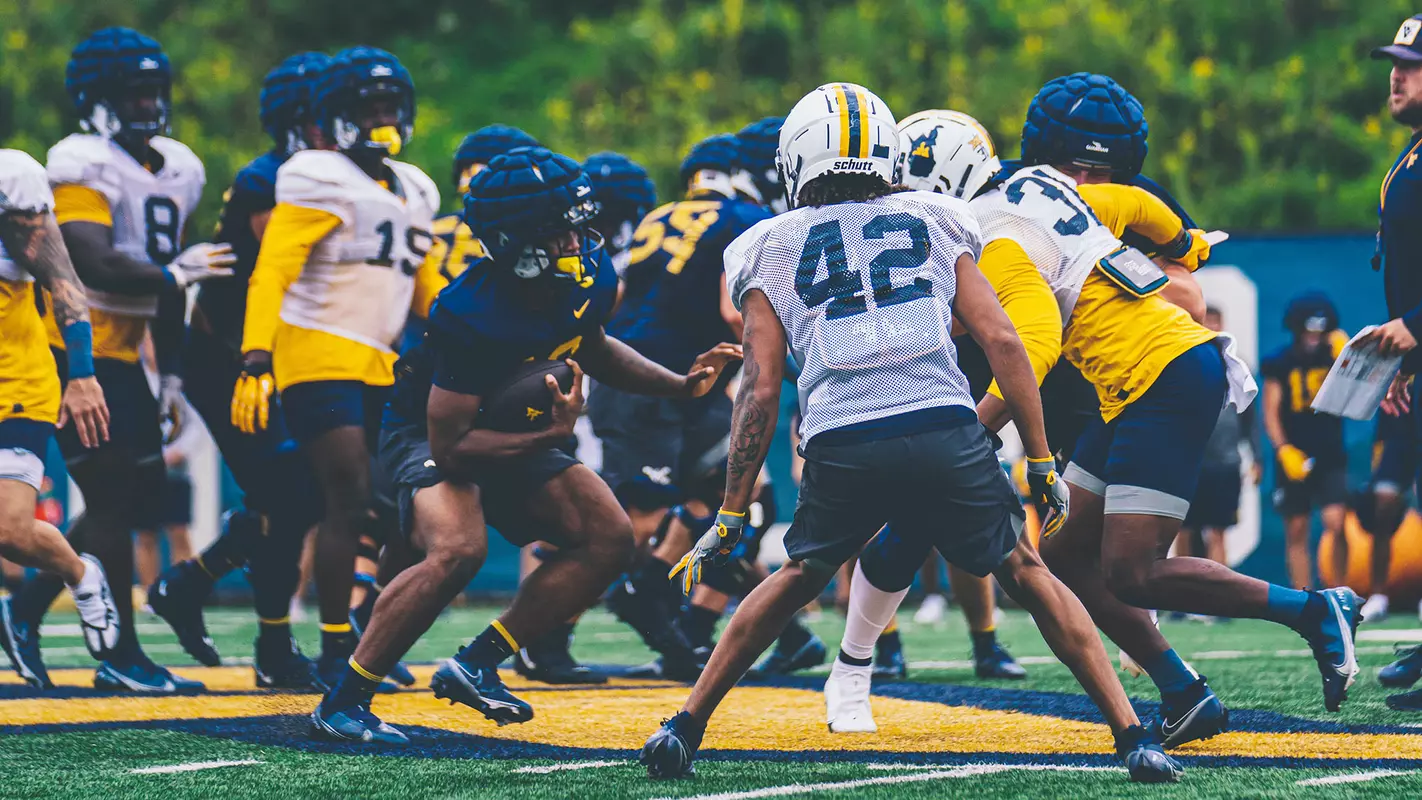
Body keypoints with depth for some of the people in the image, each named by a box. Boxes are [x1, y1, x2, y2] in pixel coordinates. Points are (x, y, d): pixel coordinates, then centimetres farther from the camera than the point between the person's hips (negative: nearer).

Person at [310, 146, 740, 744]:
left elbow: (589, 349, 13)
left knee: (609, 540, -2)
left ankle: (476, 664, 1)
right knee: (458, 550, -33)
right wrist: (551, 437, -35)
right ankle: (342, 703, -21)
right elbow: (449, 446, -31)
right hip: (429, 432, -8)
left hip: (513, 435, 8)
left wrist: (681, 385, 4)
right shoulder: (474, 316, -35)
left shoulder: (590, 278, -13)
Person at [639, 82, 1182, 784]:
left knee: (798, 579, 25)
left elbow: (761, 389, 11)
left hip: (841, 444, 1)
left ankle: (685, 729, 24)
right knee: (1028, 577, 14)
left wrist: (729, 518, 14)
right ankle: (1132, 737, 6)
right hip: (945, 430, 0)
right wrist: (1041, 462, 15)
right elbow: (1001, 341, 11)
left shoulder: (772, 250, 18)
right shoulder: (934, 224, 21)